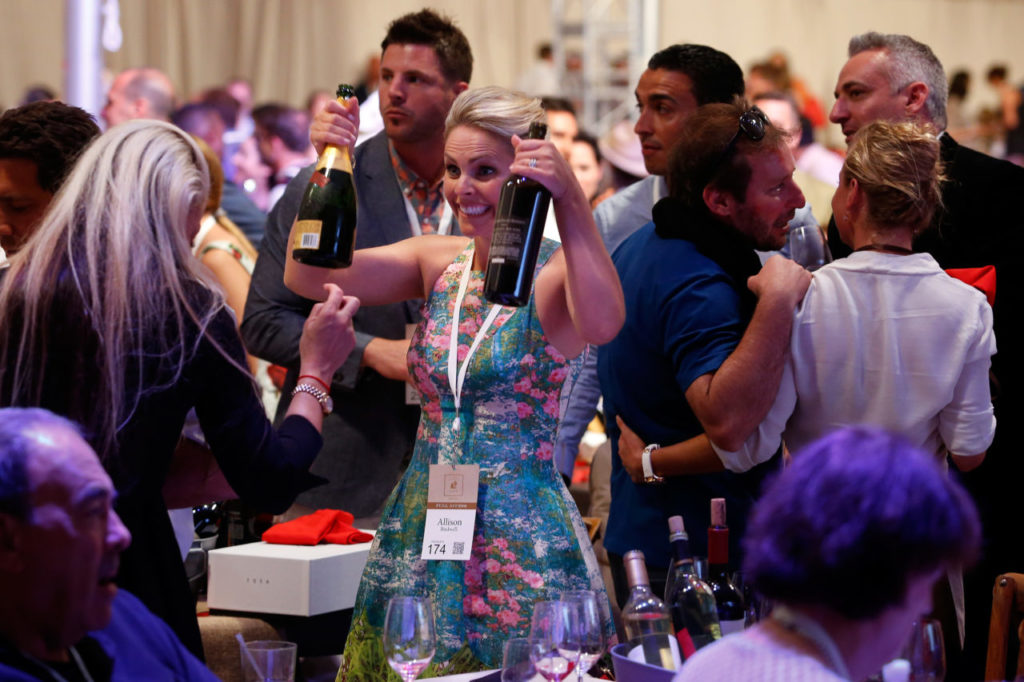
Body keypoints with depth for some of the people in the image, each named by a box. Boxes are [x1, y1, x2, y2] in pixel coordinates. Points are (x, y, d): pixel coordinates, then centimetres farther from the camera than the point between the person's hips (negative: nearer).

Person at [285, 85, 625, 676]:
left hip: (520, 539, -5)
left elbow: (602, 323, -34)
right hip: (419, 533, 5)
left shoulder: (555, 274, -10)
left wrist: (570, 199, -37)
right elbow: (309, 277, -4)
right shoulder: (438, 262, 6)